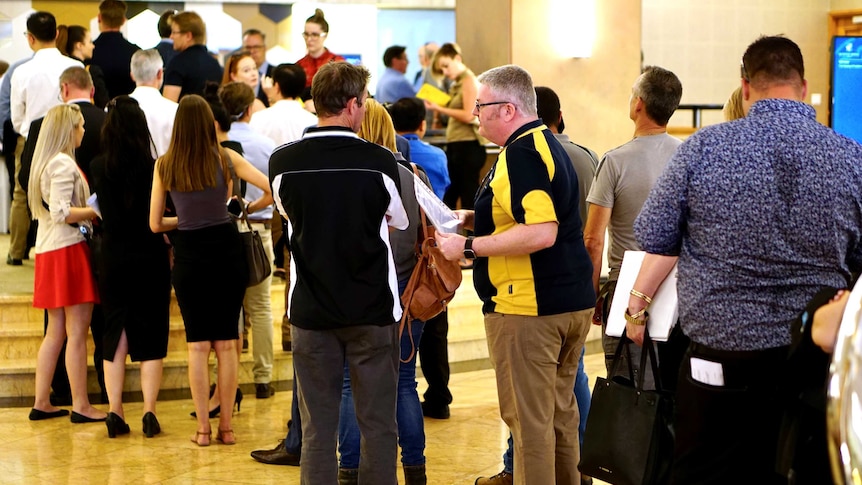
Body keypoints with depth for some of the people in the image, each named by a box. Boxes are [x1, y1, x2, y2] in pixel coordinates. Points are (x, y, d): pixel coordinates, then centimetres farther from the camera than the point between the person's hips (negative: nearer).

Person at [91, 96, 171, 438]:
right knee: (151, 337, 6)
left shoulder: (98, 168, -4)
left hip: (112, 259, 2)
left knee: (114, 335, 11)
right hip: (149, 259, -2)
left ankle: (115, 413, 8)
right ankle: (149, 413, 0)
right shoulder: (154, 169, -13)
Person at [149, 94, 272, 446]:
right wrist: (247, 208, 7)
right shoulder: (225, 159, -5)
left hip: (189, 255, 0)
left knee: (197, 344, 6)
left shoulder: (164, 166, -2)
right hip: (226, 250, 0)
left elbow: (155, 223, 2)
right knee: (226, 343, 7)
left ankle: (203, 427, 7)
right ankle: (226, 426, 11)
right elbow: (272, 189, -11)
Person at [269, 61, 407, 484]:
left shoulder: (283, 162, -6)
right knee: (378, 425, 6)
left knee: (317, 428, 7)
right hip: (373, 309, -2)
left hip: (311, 309, 2)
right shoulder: (379, 161, -12)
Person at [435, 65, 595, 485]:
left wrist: (469, 246, -21)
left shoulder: (522, 153, -17)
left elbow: (541, 233, -27)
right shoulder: (547, 144, 15)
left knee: (528, 418, -3)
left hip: (528, 308, -10)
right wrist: (477, 219, 14)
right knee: (560, 411, 17)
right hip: (572, 303, 10)